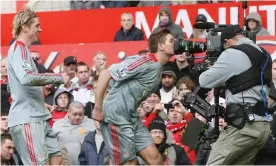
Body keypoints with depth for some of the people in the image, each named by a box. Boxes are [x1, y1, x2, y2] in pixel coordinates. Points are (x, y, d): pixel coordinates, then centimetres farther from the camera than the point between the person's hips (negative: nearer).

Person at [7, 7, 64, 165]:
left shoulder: (23, 49, 20)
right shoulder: (18, 48, -12)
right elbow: (26, 77, -28)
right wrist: (58, 77, -20)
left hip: (37, 117, 10)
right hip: (26, 119, -10)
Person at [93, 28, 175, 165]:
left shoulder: (159, 68, 9)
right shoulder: (144, 63, -18)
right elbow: (105, 74, -20)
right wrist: (98, 109, -18)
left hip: (133, 118, 9)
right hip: (116, 117, -9)